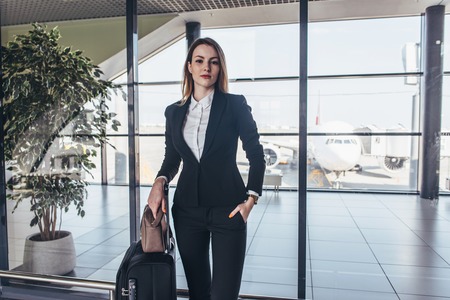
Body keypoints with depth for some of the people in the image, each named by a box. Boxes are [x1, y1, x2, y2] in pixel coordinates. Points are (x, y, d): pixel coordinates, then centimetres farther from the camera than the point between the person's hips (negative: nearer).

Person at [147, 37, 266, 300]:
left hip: (228, 209, -3)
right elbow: (171, 158, 15)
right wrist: (160, 181, -4)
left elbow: (256, 155, 0)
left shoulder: (235, 105, -2)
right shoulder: (174, 112, 8)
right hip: (187, 209, 4)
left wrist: (251, 198, -8)